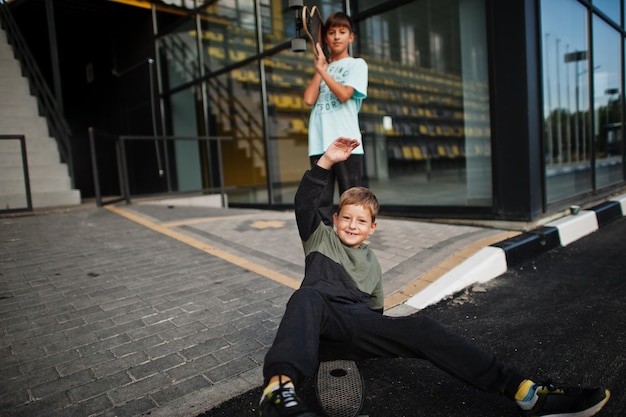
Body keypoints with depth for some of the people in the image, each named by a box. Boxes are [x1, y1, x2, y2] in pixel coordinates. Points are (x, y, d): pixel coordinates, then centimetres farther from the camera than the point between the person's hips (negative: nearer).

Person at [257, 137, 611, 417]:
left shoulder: (372, 262, 30)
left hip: (357, 325, 3)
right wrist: (327, 161, -14)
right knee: (308, 296, -40)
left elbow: (375, 309, 31)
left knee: (420, 328, -23)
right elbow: (304, 204, 0)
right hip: (317, 319, -2)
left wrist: (389, 341, 10)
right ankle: (280, 388, -63)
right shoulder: (320, 238, 19)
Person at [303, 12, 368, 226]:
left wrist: (322, 70, -5)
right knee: (321, 202, 5)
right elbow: (309, 99, 5)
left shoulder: (357, 64, 9)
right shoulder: (322, 69, 22)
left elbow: (344, 94, -9)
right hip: (319, 145, 4)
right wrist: (320, 68, 8)